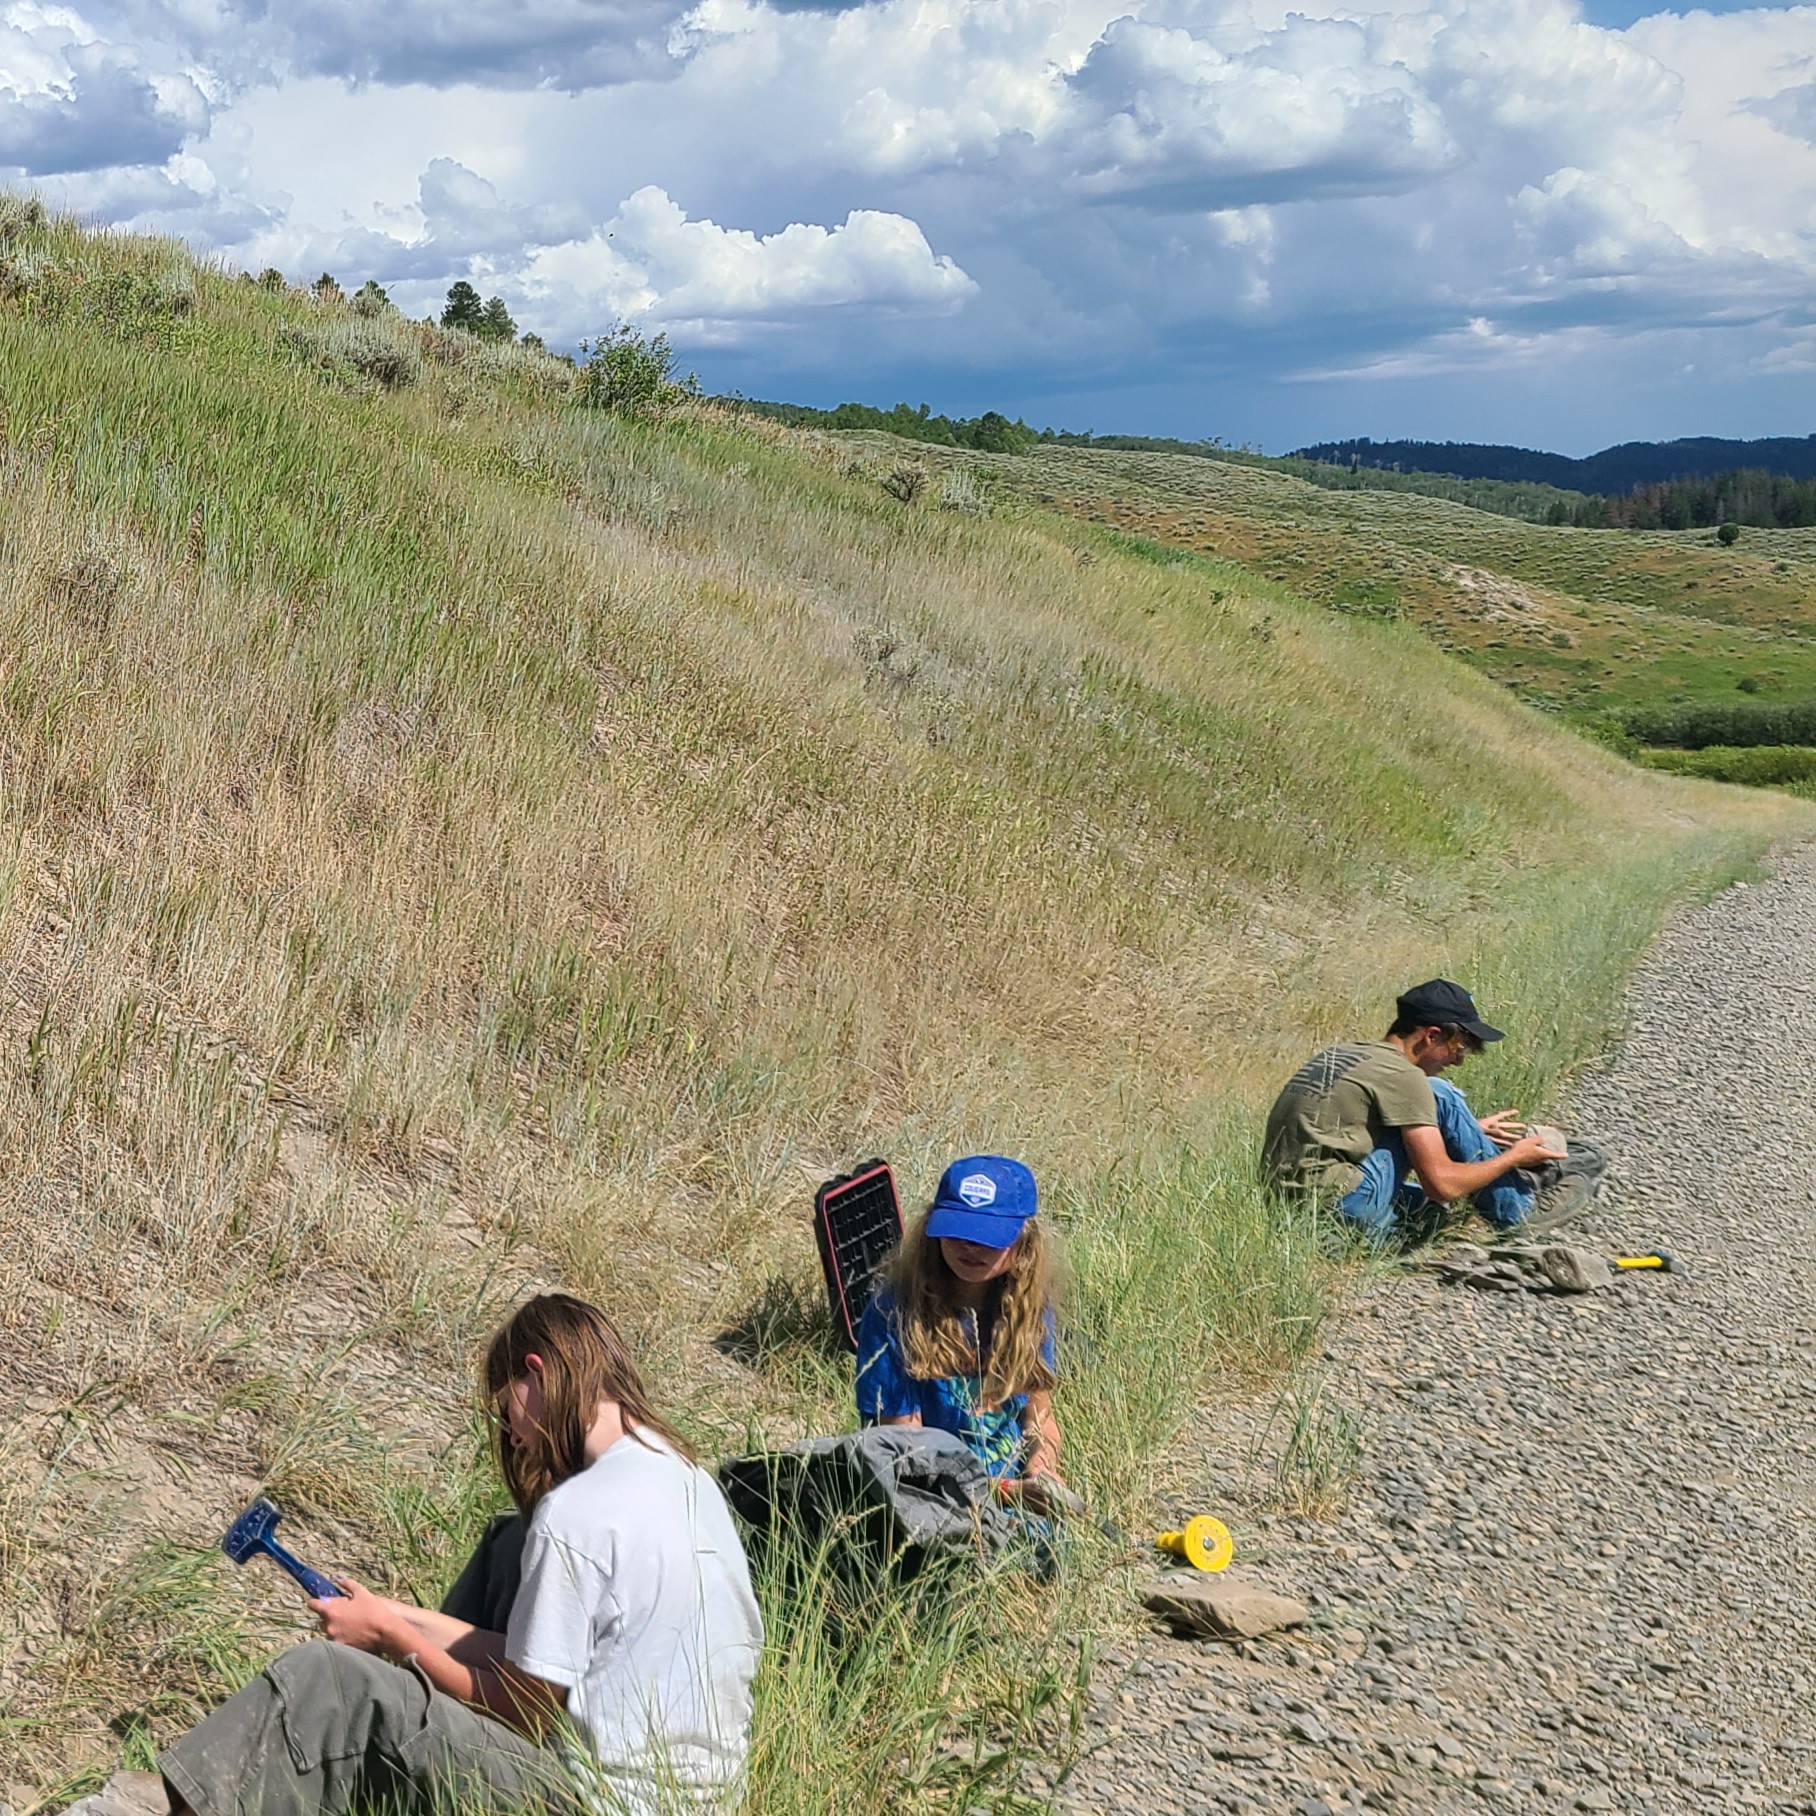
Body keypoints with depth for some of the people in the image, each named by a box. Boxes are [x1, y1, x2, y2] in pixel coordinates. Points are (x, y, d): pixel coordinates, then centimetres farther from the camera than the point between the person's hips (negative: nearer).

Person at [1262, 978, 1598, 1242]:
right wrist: (1513, 1157, 5)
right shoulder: (1401, 1076, -9)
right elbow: (1442, 1184, -11)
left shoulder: (1346, 1052, 18)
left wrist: (1471, 1130, 36)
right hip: (1344, 1212, -9)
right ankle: (1515, 1209, 8)